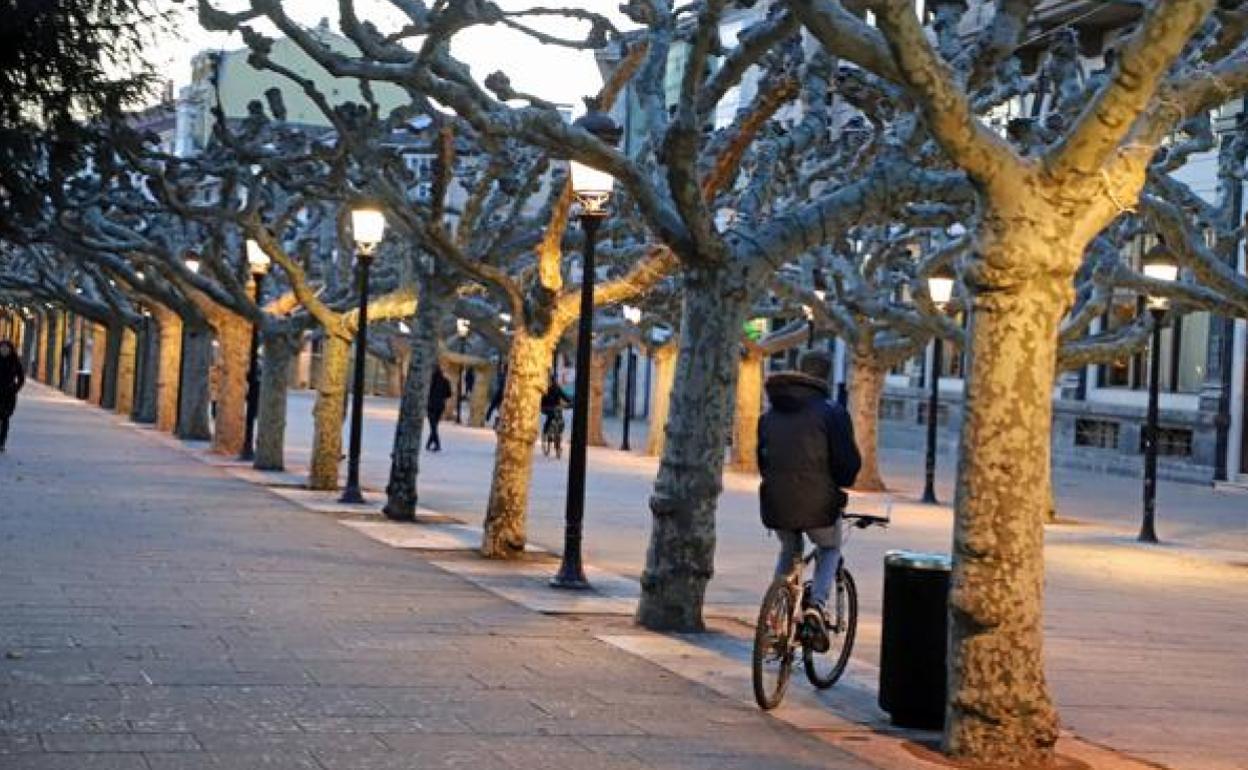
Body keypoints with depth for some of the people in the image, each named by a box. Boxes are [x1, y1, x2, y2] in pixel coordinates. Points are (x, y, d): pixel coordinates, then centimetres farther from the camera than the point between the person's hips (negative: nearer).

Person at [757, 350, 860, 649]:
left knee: (789, 552, 30)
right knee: (829, 550, 23)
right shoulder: (831, 412, -6)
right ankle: (817, 605, 0)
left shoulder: (770, 414, 12)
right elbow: (849, 461, -7)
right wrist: (840, 485, 12)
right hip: (817, 503, -4)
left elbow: (761, 457, 18)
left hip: (776, 503, 4)